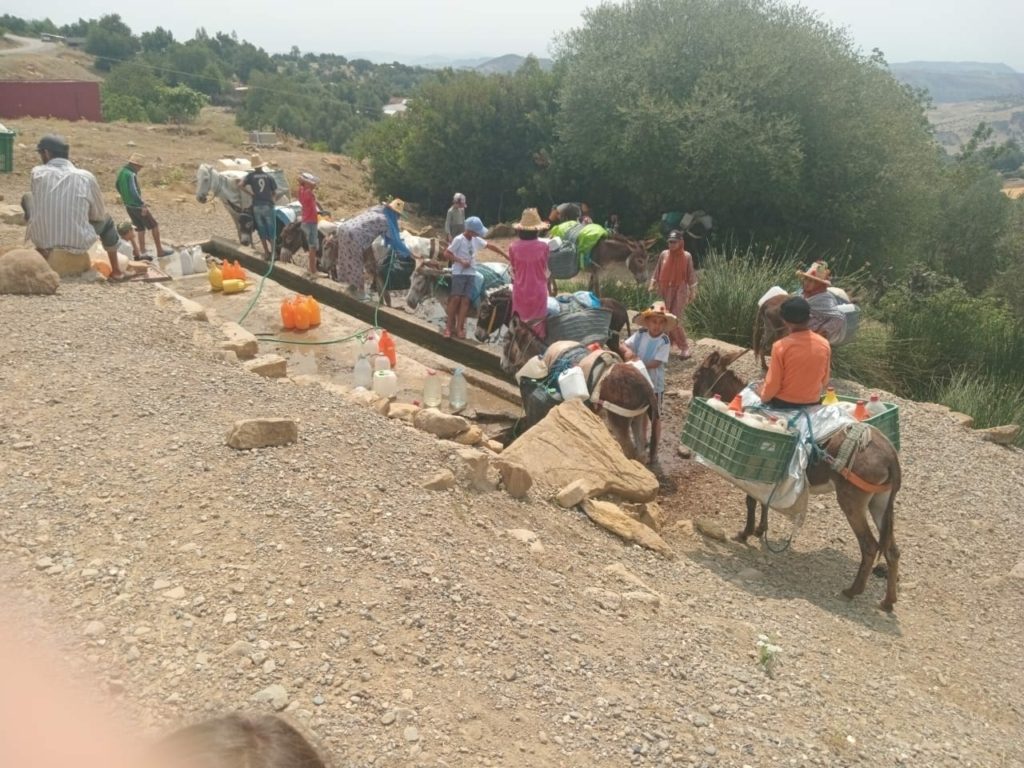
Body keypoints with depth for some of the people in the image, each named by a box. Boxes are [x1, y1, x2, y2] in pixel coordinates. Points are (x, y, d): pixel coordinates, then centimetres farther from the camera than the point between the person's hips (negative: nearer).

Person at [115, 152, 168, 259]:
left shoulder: (121, 172, 6)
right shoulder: (131, 175, -21)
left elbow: (118, 186, 19)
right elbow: (133, 192, -29)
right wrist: (143, 204, -24)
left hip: (128, 206, 8)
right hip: (137, 206, -8)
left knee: (141, 228, 15)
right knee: (154, 226, 4)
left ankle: (143, 253, 12)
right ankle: (160, 251, 9)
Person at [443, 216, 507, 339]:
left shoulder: (476, 240, 8)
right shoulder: (459, 240, -10)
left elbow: (490, 246, 17)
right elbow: (446, 253, -12)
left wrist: (506, 255, 17)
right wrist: (461, 261, -18)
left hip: (471, 274, 5)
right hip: (459, 273, -5)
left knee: (466, 300, -3)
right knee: (456, 298, -11)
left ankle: (459, 328, -3)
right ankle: (449, 326, -1)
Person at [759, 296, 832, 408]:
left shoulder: (780, 346, -22)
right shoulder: (824, 344, -9)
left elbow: (772, 384, -15)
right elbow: (825, 381, 3)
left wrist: (764, 398, 5)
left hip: (784, 405, -4)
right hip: (813, 404, 4)